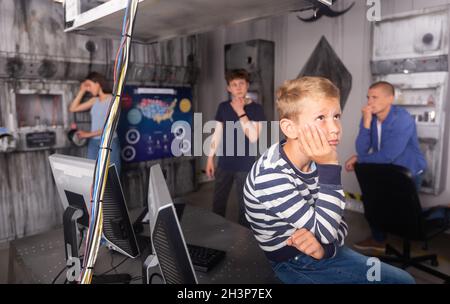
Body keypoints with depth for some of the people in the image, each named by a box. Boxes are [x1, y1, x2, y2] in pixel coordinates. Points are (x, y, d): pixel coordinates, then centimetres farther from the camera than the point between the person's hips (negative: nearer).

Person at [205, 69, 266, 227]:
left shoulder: (256, 108, -5)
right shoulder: (223, 107, 6)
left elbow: (253, 137, -16)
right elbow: (217, 134, 10)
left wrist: (240, 112, -15)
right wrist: (210, 158, 8)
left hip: (245, 165, -3)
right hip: (224, 163, 4)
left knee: (245, 204, 5)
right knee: (218, 203, 13)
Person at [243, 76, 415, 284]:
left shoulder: (315, 160, -8)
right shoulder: (271, 176, -31)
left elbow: (338, 223, -2)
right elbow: (324, 232, -28)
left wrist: (325, 245, -24)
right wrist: (329, 167, -32)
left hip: (324, 250, 7)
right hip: (294, 265, -6)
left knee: (404, 279, 16)